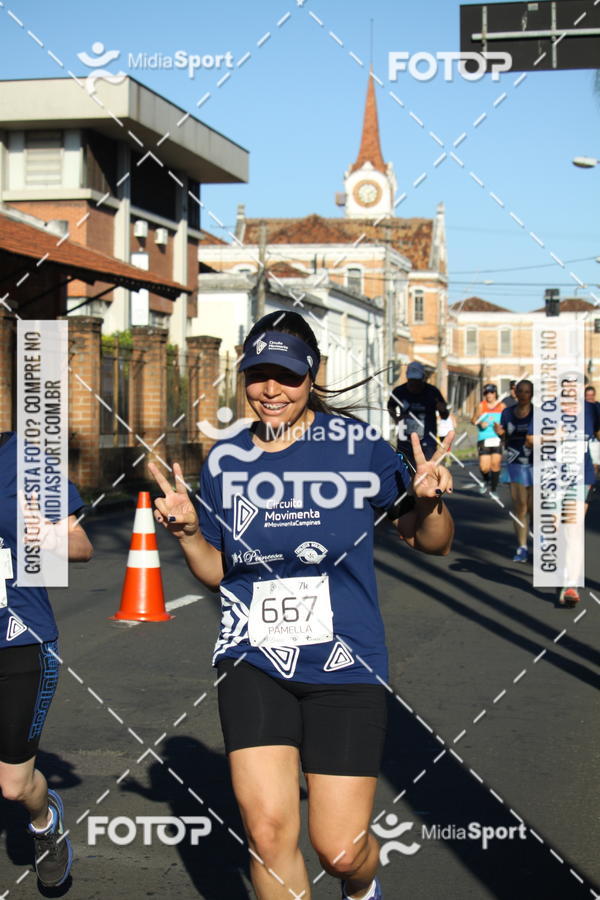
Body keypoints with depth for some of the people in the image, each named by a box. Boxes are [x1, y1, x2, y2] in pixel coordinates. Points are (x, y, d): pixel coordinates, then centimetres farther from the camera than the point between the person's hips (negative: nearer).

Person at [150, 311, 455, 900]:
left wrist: (429, 501, -17)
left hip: (344, 665, -2)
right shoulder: (224, 461, 4)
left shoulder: (357, 445, -5)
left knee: (339, 850, 0)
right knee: (267, 827, -12)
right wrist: (187, 531, -5)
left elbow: (429, 542, 3)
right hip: (254, 660, 2)